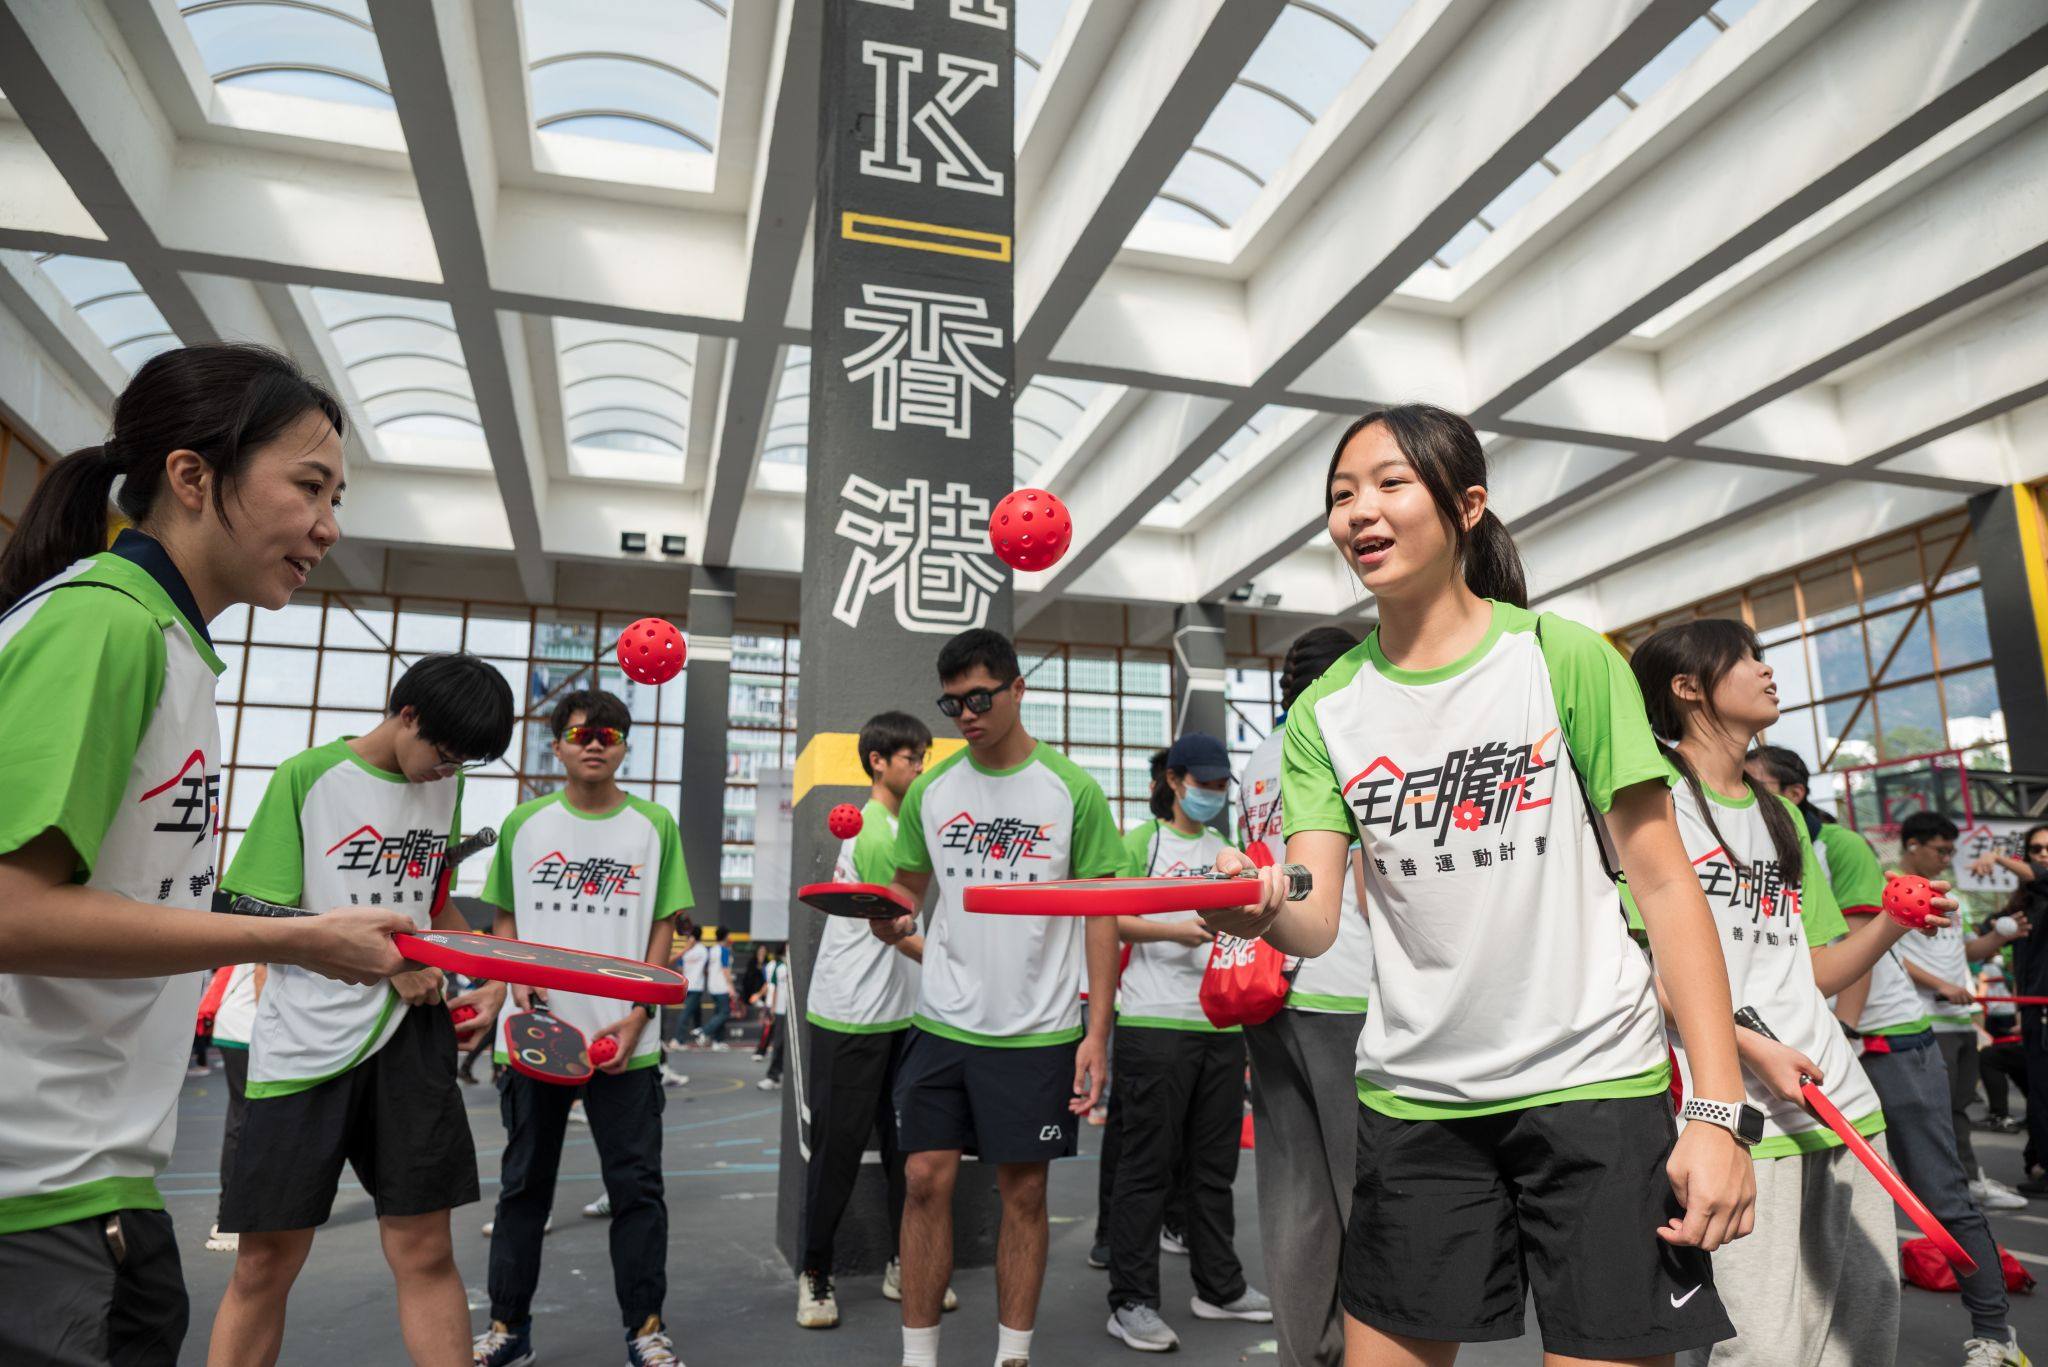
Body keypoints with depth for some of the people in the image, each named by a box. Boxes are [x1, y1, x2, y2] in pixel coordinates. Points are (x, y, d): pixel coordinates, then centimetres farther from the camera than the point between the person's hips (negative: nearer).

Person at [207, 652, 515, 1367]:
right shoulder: (307, 777, -6)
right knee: (266, 1263, 5)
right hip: (306, 1040, -3)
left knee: (424, 1251, 3)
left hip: (410, 1034, 3)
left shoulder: (444, 784, 9)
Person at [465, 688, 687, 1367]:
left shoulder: (654, 825, 1)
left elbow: (663, 927, 2)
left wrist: (638, 1014, -8)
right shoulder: (524, 823, 6)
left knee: (636, 1184, 3)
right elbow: (505, 921, 12)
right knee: (524, 1182, 13)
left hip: (624, 1040, -1)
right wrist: (514, 980, -6)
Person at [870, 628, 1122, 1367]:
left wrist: (1097, 1031, -8)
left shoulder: (1072, 791, -5)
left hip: (1038, 1029, -2)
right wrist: (889, 919, -12)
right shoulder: (930, 789, 4)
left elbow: (1100, 915, -3)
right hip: (943, 1021, 3)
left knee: (1023, 1191, 8)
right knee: (926, 1180, 4)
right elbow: (906, 889, 13)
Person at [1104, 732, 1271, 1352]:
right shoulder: (1140, 842, -1)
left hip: (1221, 1023, 6)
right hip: (1155, 1022, -6)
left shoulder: (1227, 852, 16)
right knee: (1148, 1164, 0)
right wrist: (1174, 932, -19)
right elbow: (1108, 921, -9)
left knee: (1215, 1163, 15)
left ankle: (1219, 1287, 29)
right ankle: (1131, 1302, 8)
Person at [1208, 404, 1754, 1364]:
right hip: (1413, 1096, 3)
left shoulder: (1564, 658, -5)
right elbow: (1316, 919, -5)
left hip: (1590, 1080, -2)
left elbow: (1663, 882, -4)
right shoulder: (1326, 709, 2)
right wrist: (1262, 908, -29)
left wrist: (1717, 1109, -10)